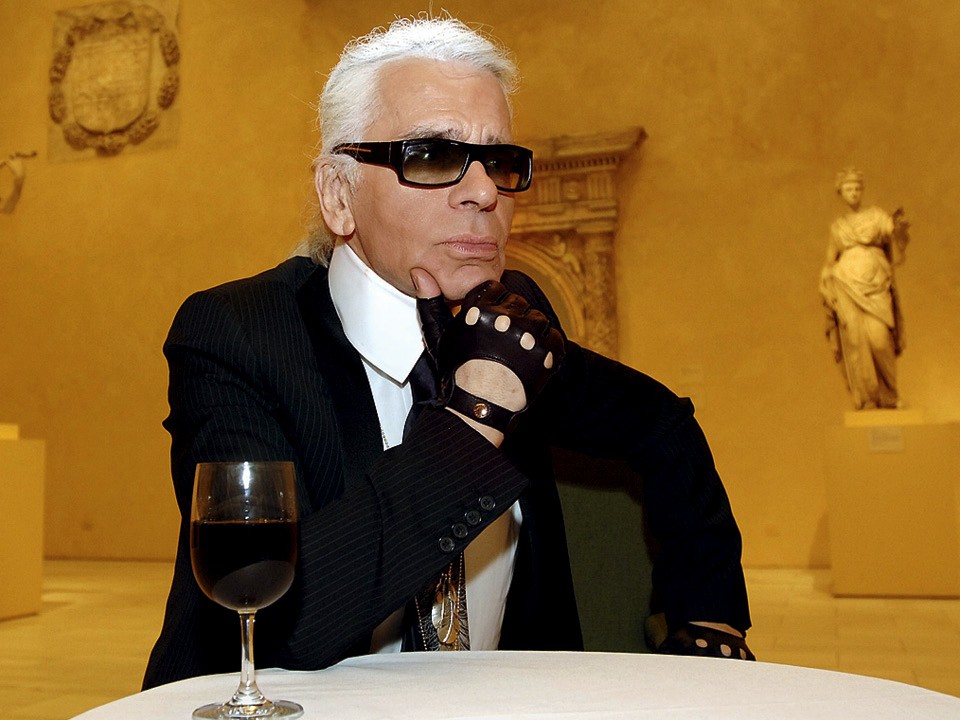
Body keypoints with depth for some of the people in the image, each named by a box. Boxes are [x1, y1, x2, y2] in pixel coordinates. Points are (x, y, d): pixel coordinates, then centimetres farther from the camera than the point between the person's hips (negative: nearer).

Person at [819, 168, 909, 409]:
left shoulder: (877, 215, 14)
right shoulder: (836, 226, 18)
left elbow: (896, 242, 0)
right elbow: (829, 262, 18)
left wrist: (899, 229, -21)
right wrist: (826, 290, 5)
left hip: (875, 285, -1)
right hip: (847, 286, 1)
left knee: (878, 338, -17)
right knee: (855, 340, -10)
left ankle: (888, 395, 1)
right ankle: (866, 399, -7)